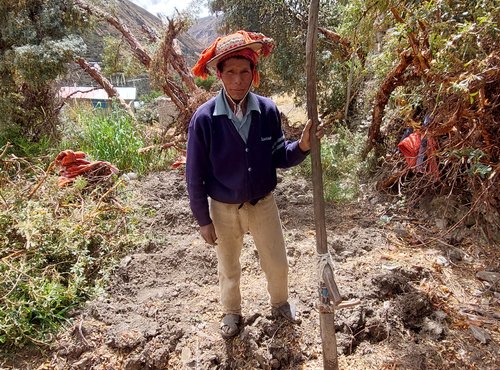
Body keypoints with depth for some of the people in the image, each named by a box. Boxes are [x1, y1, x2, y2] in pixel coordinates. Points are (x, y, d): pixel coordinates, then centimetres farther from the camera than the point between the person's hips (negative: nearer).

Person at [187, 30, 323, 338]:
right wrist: (203, 220, -7)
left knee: (278, 264, 16)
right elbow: (195, 175, -12)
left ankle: (280, 302, 49)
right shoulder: (204, 118, -20)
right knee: (229, 269, 20)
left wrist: (302, 147, -24)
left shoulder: (268, 110, -13)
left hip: (264, 203, 2)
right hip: (224, 209, -1)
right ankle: (232, 312, 49)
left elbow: (278, 157, -4)